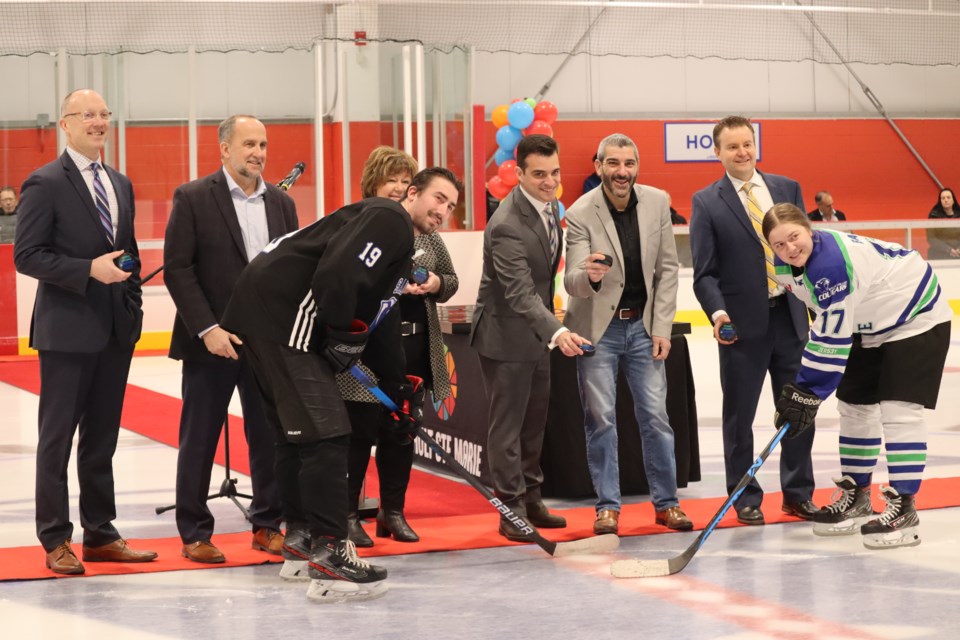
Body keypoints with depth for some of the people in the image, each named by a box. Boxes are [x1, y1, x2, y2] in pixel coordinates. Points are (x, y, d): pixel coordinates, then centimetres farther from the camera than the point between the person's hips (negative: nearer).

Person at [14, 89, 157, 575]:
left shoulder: (121, 184, 14)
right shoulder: (45, 184, -9)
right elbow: (27, 256, -13)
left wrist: (133, 303, 10)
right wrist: (89, 270, -21)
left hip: (117, 330, 7)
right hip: (68, 330, -7)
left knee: (102, 438, 13)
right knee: (57, 438, 1)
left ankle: (100, 534, 20)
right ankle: (56, 541, 7)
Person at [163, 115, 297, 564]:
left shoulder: (281, 203, 10)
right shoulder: (193, 199, -5)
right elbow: (177, 269, -9)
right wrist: (207, 329, -16)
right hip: (211, 341, -4)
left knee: (270, 437, 7)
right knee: (199, 441, 4)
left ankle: (267, 525, 20)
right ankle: (194, 534, 12)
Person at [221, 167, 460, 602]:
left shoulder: (402, 245, 24)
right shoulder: (389, 220, -9)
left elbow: (376, 319, 28)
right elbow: (335, 275, -23)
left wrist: (403, 387, 25)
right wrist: (345, 335, -10)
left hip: (273, 320, 11)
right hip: (280, 313, -11)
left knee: (297, 431, 20)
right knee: (325, 433, -11)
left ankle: (301, 544, 32)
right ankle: (328, 558, -11)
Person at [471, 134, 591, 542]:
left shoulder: (549, 204, 0)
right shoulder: (507, 227, -29)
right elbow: (520, 293, -37)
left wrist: (550, 329, 18)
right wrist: (557, 332, -50)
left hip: (535, 330, 9)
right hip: (505, 334, -9)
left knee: (534, 419, 16)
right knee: (507, 423, -2)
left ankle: (530, 499, 27)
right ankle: (512, 511, 3)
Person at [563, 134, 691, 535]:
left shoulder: (657, 203, -4)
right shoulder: (580, 215, -15)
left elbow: (667, 269, 2)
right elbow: (573, 283, -18)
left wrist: (662, 328, -3)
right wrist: (590, 275, -42)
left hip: (643, 325, 3)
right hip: (598, 327, -3)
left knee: (655, 415, 3)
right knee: (600, 418, -1)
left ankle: (666, 502, 13)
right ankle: (607, 505, 9)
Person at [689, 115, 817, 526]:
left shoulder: (786, 189, 7)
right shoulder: (707, 202, -3)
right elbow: (704, 272, -5)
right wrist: (717, 312, -21)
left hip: (790, 317, 3)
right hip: (742, 323, -3)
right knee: (739, 415, 5)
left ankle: (798, 493, 21)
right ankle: (746, 498, 16)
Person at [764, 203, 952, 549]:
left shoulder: (831, 263, -36)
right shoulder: (786, 267, -8)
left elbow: (831, 340, -33)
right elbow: (827, 327, 7)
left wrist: (807, 394, -29)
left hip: (916, 318, -9)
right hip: (869, 326, 9)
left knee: (899, 409, -17)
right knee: (854, 406, 11)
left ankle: (903, 509, -14)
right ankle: (856, 497, 24)